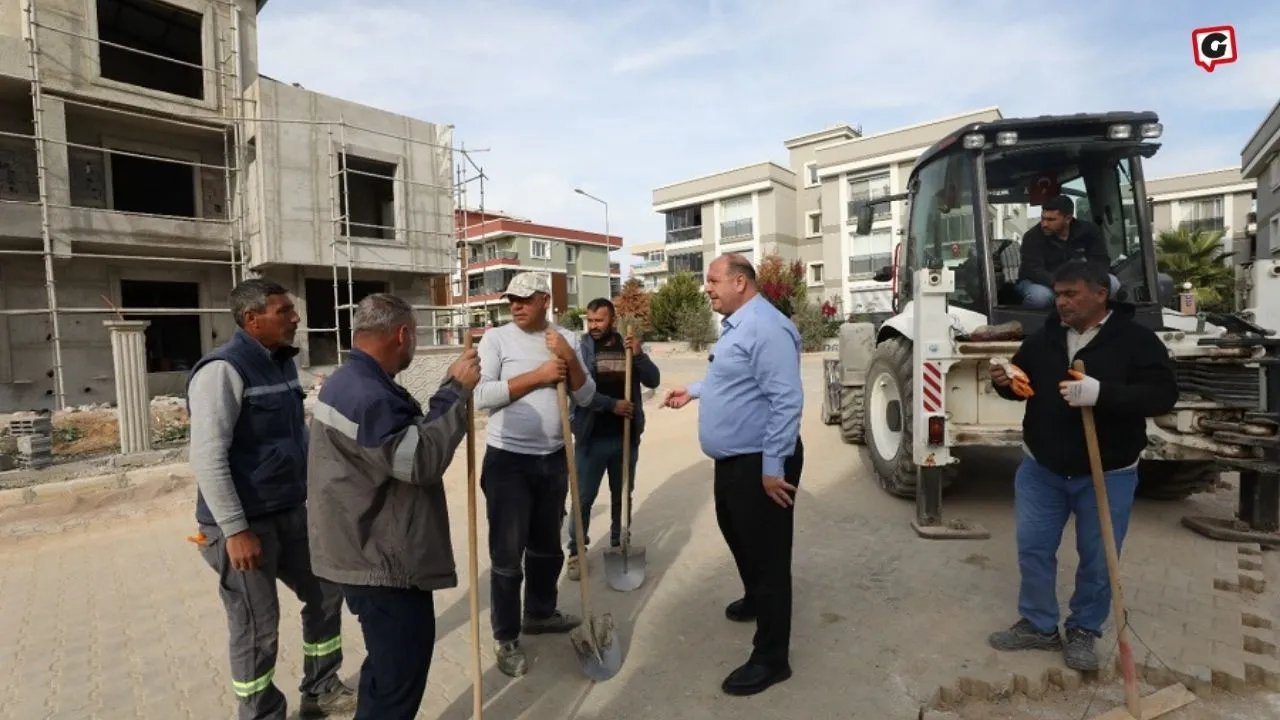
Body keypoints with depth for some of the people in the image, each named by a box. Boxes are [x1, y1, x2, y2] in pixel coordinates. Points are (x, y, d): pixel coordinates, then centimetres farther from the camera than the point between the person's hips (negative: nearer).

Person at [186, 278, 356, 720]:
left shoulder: (283, 362, 8)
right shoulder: (224, 369, -18)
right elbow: (207, 458, -22)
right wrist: (235, 530, -22)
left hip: (290, 513, 9)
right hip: (245, 523, -8)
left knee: (325, 593, 18)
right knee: (257, 627, 7)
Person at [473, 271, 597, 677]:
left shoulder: (566, 339, 4)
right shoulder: (496, 338, -8)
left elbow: (585, 397, 1)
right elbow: (481, 395, -19)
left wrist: (569, 358, -15)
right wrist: (538, 375, -20)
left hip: (554, 458, 5)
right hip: (508, 460, -4)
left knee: (547, 545, 20)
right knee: (507, 554, 4)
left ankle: (540, 614, 41)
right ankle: (506, 639, 22)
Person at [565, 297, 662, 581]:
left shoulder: (627, 346, 5)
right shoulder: (580, 348, -5)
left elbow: (653, 380, -1)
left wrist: (639, 354, -16)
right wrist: (612, 404, -20)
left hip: (626, 436, 3)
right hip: (592, 437, -3)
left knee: (623, 495, 16)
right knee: (584, 497, 5)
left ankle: (620, 545, 33)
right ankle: (576, 551, 20)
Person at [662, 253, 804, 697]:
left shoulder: (765, 327, -22)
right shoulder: (735, 325, 13)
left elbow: (787, 400, -27)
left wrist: (773, 467, -25)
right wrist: (693, 392, 25)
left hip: (759, 463, -11)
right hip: (732, 458, 11)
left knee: (767, 555, 3)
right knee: (737, 536, 26)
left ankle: (771, 658, 18)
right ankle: (754, 600, 52)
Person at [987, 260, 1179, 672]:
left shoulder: (1136, 340, -10)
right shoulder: (1043, 337, 1)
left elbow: (1163, 394, -19)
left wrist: (1101, 393, -35)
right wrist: (1005, 383, -12)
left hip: (1107, 475, -3)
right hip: (1040, 468, 3)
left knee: (1098, 559, 11)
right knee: (1033, 548, 10)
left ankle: (1084, 632, 31)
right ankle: (1038, 625, 27)